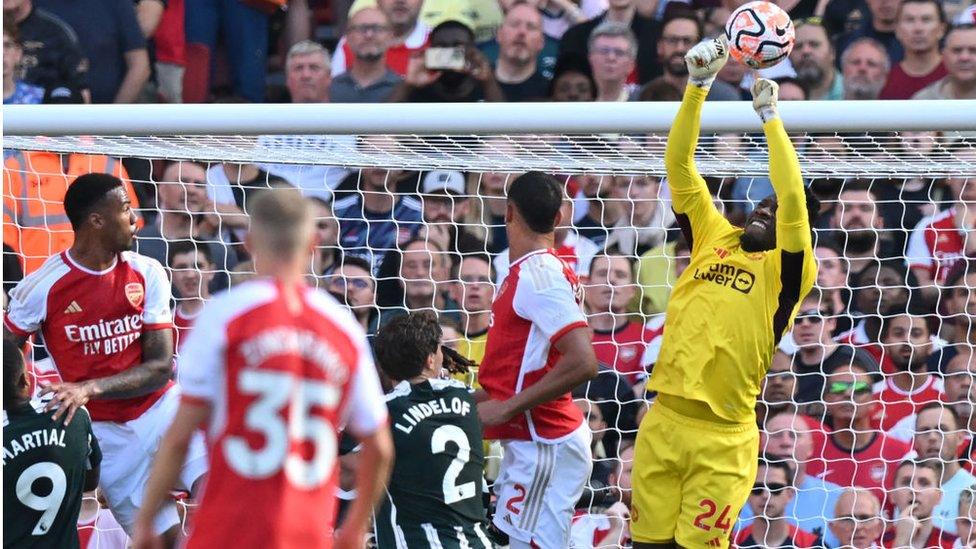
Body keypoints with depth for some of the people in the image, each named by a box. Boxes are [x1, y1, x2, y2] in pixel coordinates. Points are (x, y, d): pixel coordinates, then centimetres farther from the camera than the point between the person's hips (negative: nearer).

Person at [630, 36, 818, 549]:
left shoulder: (785, 270, 0)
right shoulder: (714, 238, 13)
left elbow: (793, 200, -15)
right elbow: (680, 166, 10)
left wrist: (770, 116, -11)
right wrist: (697, 84, 1)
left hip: (722, 437, -4)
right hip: (663, 422, 4)